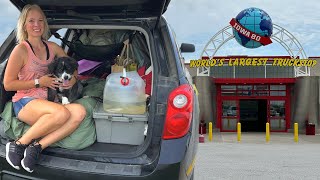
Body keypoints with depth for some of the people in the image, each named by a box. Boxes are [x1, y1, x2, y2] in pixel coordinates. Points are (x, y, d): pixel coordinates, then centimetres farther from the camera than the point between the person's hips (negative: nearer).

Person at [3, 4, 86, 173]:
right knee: (62, 113, -36)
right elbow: (8, 84, -4)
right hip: (25, 102, -5)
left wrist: (73, 78, 1)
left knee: (79, 112, -26)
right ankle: (19, 144, -18)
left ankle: (38, 146, -23)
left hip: (47, 102, 5)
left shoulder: (52, 47, 12)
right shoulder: (21, 50, -4)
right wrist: (38, 82, -11)